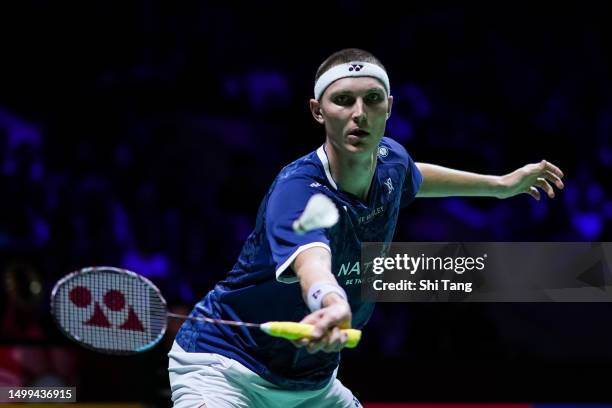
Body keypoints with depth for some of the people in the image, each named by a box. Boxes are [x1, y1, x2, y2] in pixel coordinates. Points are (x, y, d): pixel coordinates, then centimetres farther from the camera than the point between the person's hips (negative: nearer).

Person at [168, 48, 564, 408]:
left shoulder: (391, 161, -4)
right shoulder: (297, 190, -30)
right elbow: (312, 263, -52)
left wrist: (499, 184, 31)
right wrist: (332, 304, -74)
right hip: (224, 363, -8)